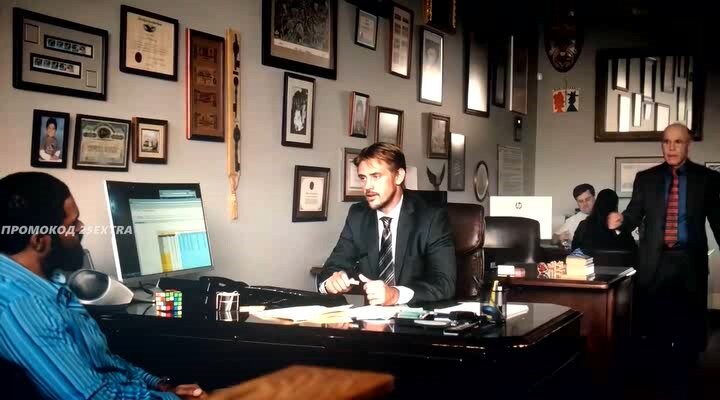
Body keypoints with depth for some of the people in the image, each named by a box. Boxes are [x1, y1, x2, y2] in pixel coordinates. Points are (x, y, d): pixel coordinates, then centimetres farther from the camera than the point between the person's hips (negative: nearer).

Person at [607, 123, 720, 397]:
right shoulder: (646, 178, 7)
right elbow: (635, 215, 3)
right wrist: (621, 220, -19)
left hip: (689, 262, -1)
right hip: (654, 262, 1)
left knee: (688, 329, 4)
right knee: (654, 326, 7)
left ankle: (682, 386, 17)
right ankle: (659, 383, 22)